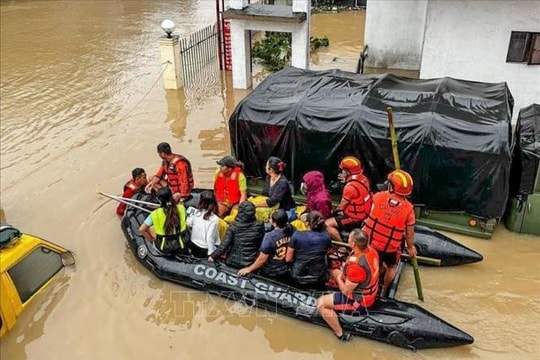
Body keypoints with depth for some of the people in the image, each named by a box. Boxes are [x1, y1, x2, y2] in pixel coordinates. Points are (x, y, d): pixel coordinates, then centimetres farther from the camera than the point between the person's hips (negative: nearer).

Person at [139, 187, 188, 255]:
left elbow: (141, 229, -13)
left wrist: (152, 239, 0)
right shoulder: (181, 208, -10)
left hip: (163, 248, -2)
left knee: (147, 228, 21)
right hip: (180, 247, 2)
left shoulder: (155, 214, -15)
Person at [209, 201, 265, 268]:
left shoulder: (233, 226, -14)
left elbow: (224, 244, -13)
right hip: (250, 263, 0)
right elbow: (261, 244, 1)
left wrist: (213, 256, -1)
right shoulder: (259, 226, -10)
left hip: (233, 262, 0)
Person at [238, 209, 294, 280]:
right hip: (285, 271, 4)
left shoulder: (270, 236, -32)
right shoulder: (291, 231, -18)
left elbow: (262, 259, -23)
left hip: (270, 273, -4)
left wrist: (249, 269, -10)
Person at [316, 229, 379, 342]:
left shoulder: (357, 267, -38)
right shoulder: (370, 249, -14)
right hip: (369, 293, 8)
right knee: (334, 271, 23)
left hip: (360, 302, -8)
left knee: (321, 302, -4)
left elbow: (345, 290, -23)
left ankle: (341, 334, 7)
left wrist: (339, 279, -4)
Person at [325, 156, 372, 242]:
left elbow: (342, 206, -14)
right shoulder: (363, 179, -2)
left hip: (356, 219, -10)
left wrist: (335, 211, 7)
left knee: (328, 224, -11)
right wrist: (346, 180, 9)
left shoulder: (350, 187, -27)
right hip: (364, 214, 10)